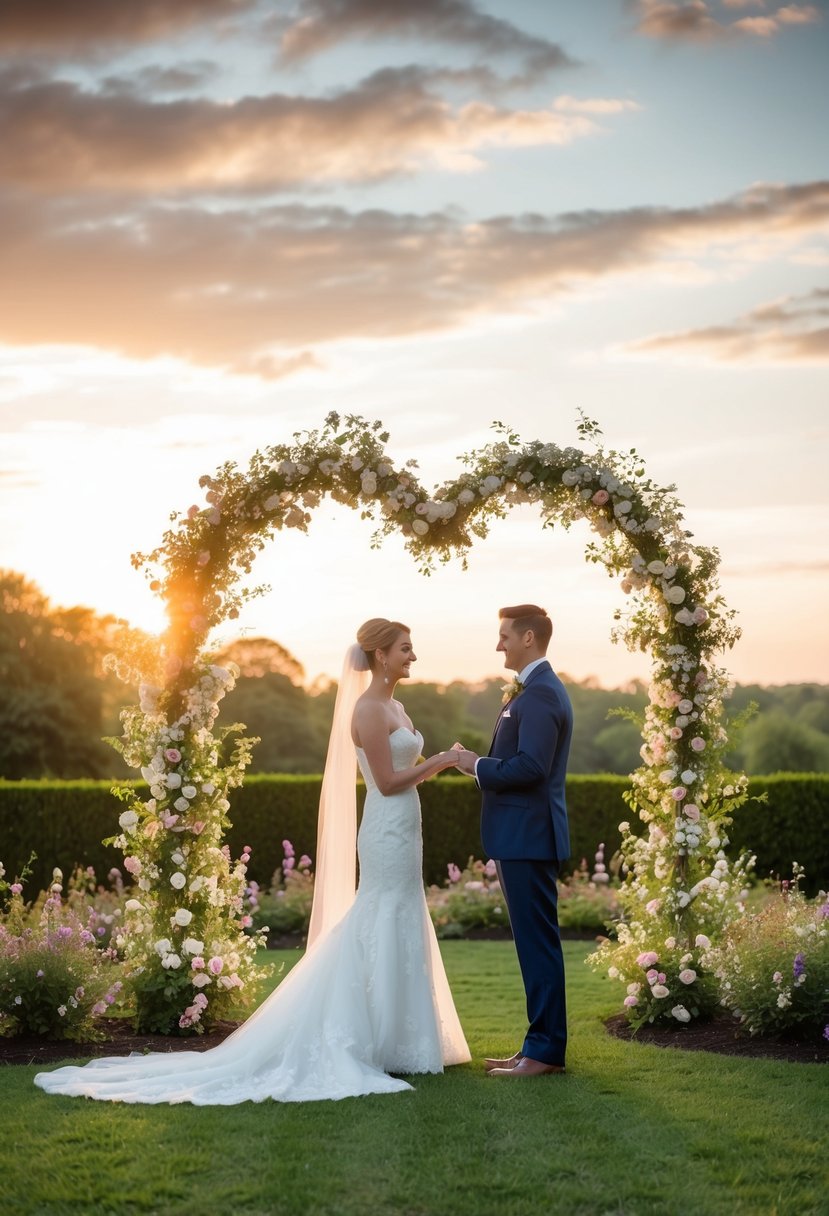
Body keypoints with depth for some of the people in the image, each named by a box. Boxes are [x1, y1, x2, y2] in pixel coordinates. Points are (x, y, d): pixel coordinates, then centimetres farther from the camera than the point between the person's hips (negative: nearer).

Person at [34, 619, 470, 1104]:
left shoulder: (395, 708, 15)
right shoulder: (368, 710, -15)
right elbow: (387, 782, -17)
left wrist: (435, 765, 4)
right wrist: (439, 762, -11)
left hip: (402, 832, 10)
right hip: (388, 832, -10)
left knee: (401, 933, 12)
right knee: (386, 936, -5)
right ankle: (380, 1045, 2)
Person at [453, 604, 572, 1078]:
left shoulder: (540, 693, -16)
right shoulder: (535, 689, 18)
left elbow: (530, 766, -25)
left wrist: (478, 765, -13)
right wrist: (483, 764, 9)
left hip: (528, 838, -11)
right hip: (522, 837, 11)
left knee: (537, 942, -5)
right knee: (535, 943, 13)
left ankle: (546, 1050, 0)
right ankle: (543, 1045, 19)